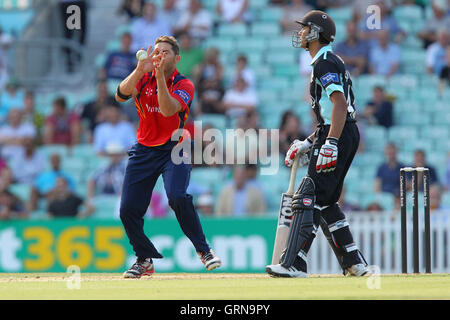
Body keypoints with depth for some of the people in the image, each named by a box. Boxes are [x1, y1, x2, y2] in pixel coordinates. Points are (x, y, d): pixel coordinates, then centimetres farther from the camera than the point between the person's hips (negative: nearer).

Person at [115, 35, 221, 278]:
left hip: (173, 150, -4)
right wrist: (140, 70, -31)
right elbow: (121, 95, -17)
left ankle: (203, 250, -13)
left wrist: (160, 76, -33)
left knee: (177, 197, -28)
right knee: (128, 210, -4)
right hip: (144, 150, 4)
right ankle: (144, 260, 16)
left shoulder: (184, 85, -6)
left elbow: (168, 110, -25)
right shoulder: (143, 79, 3)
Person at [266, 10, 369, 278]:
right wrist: (308, 144, 24)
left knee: (310, 198, -13)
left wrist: (330, 144, -30)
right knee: (325, 201, 15)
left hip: (338, 136, -11)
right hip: (347, 135, 11)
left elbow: (340, 104, -23)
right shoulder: (328, 62, 23)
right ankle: (355, 263, 15)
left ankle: (295, 264, -19)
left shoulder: (325, 62, -10)